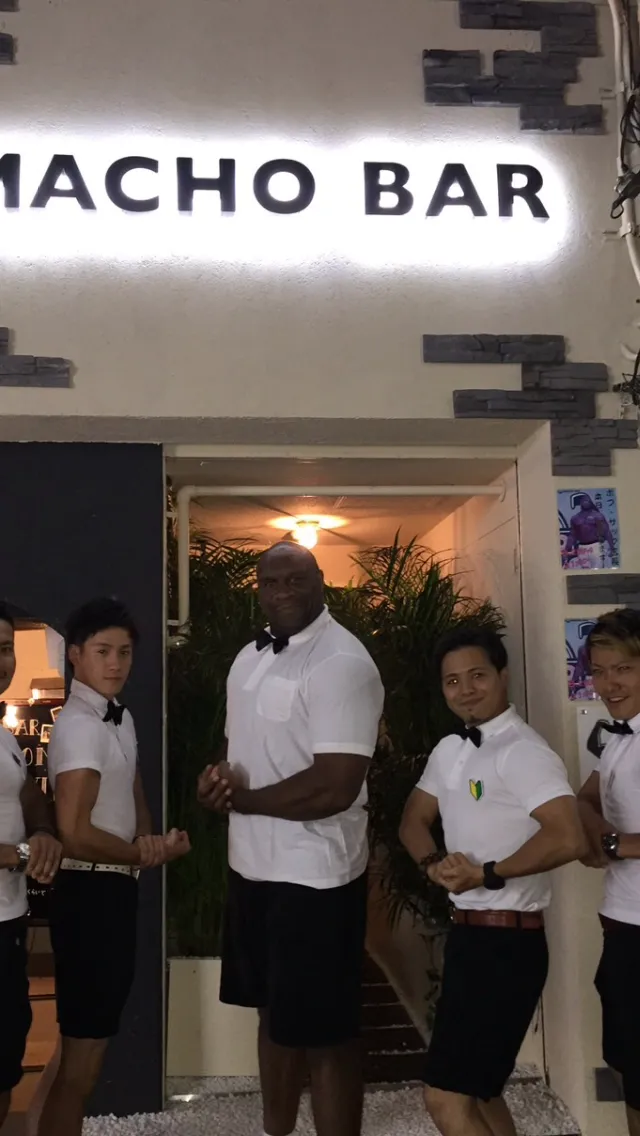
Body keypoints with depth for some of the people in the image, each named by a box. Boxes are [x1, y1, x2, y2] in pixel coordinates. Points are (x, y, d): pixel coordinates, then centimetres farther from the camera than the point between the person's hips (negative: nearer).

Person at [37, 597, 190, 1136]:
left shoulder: (121, 718, 10)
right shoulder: (80, 726, -19)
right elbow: (76, 834, -25)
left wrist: (149, 840, 1)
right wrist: (146, 853, -11)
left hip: (116, 888, 10)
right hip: (91, 892, -10)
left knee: (92, 1041, 21)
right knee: (81, 1062, -1)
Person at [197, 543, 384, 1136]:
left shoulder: (341, 663, -19)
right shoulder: (250, 657, 9)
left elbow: (335, 787, -26)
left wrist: (240, 798, -15)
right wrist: (219, 775, -4)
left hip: (314, 876, -9)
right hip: (252, 866, 9)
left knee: (324, 1035, 4)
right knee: (275, 1016, 23)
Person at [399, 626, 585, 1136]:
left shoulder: (523, 752, -19)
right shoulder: (449, 751, 8)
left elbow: (568, 839, -31)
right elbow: (414, 820, 18)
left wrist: (485, 873, -21)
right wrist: (435, 862, -4)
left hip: (507, 941, -9)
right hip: (469, 933, 9)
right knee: (477, 1088, 22)